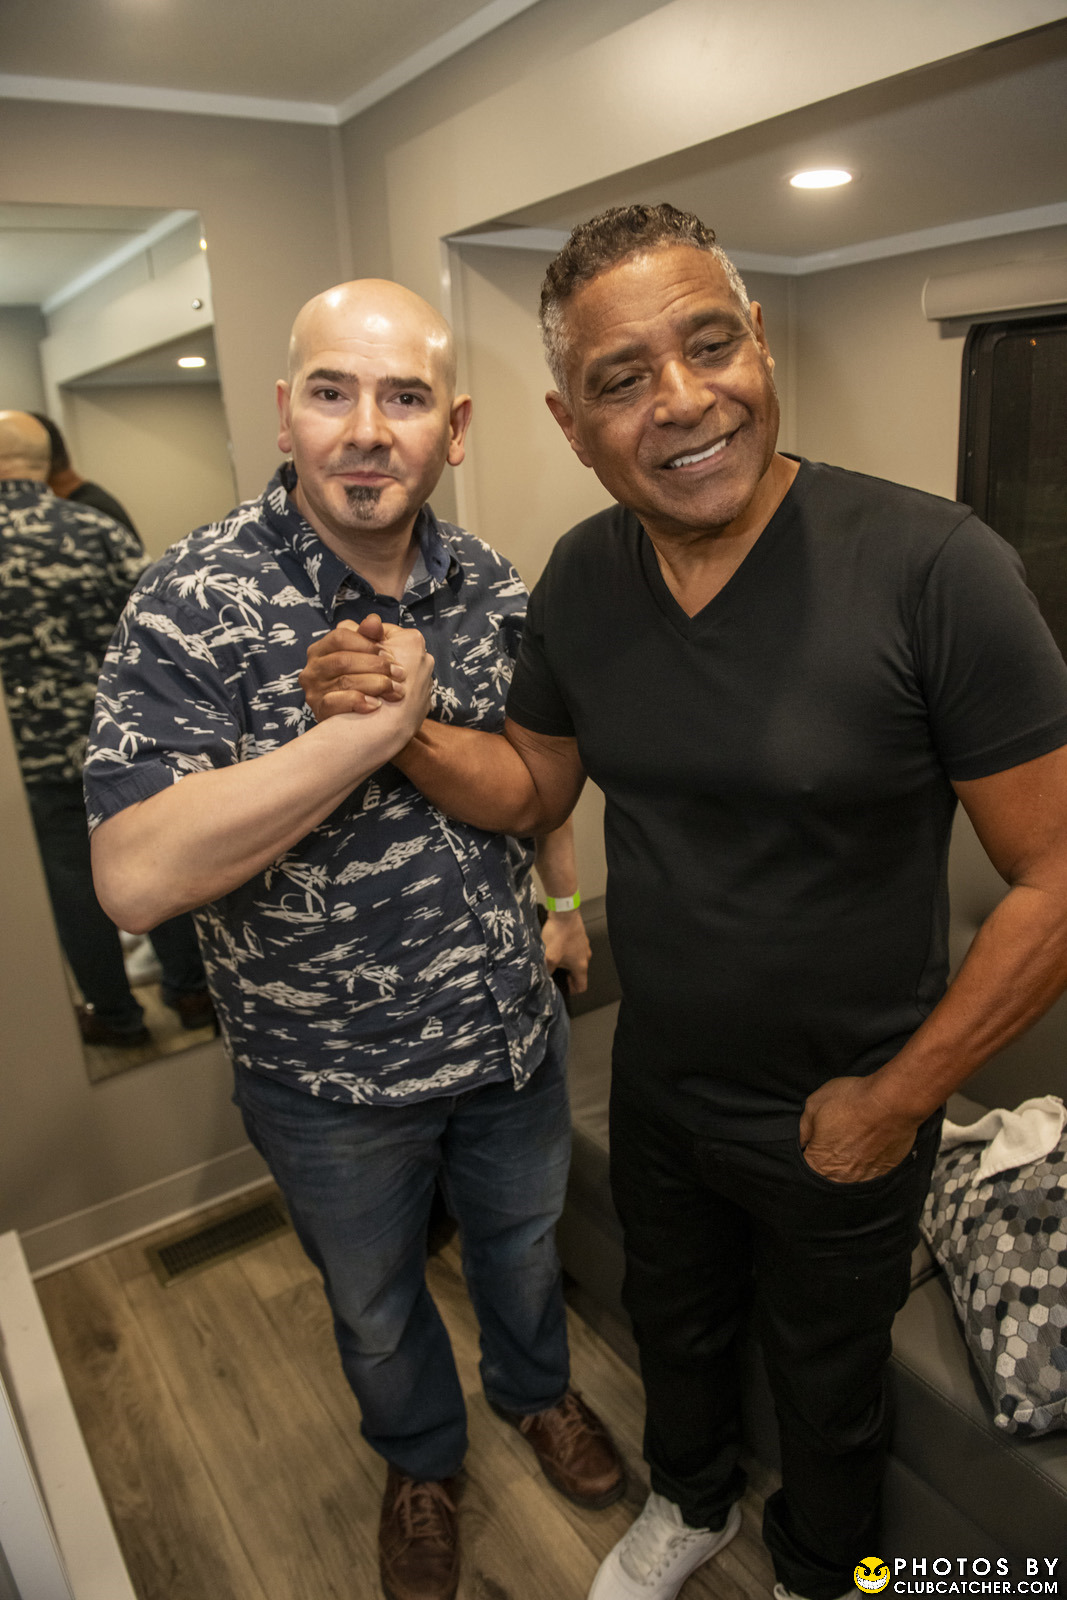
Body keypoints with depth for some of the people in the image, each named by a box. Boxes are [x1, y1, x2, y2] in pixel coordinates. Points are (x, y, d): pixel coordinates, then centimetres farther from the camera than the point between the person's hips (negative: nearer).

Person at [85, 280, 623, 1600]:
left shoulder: (495, 586, -6)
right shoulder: (193, 605, -22)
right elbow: (136, 875, -32)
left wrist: (565, 896, 13)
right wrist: (375, 725, -34)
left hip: (511, 1028, 4)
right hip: (330, 1074, -3)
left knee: (522, 1239, 29)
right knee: (376, 1303, 24)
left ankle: (536, 1389, 62)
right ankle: (421, 1458, 57)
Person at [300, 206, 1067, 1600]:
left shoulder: (932, 567, -26)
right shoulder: (581, 577, -9)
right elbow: (536, 785, 3)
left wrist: (897, 1096, -15)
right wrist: (406, 731, -16)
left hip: (840, 1120, -4)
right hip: (655, 1090, 5)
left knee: (827, 1387, 25)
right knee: (675, 1327, 31)